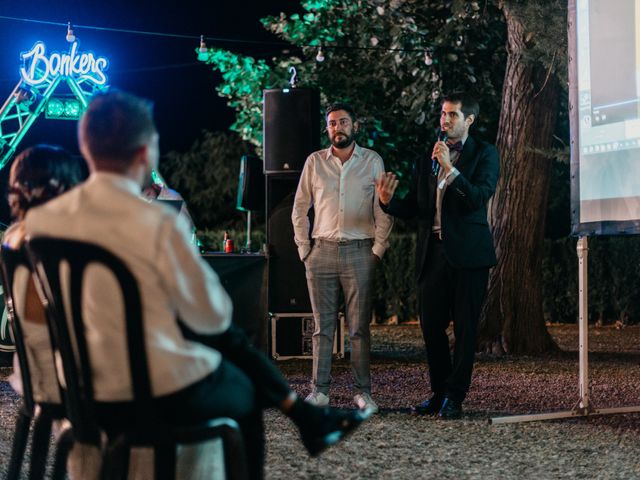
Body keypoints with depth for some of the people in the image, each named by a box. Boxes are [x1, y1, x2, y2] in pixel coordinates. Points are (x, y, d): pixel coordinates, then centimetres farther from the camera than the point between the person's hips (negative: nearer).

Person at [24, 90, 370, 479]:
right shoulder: (160, 224, -24)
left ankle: (307, 417, 37)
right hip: (164, 393, -6)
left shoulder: (42, 219, -6)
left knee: (230, 338, 26)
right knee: (245, 390, 27)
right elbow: (212, 314, -14)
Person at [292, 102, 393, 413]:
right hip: (321, 251, 1)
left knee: (359, 327, 0)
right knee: (322, 326, 3)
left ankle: (363, 392, 5)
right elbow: (299, 210, 12)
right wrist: (304, 249, 5)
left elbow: (383, 211, 5)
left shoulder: (372, 161, 6)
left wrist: (378, 250, -2)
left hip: (359, 251, -1)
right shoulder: (314, 162, 8)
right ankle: (319, 390, 8)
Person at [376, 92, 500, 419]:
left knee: (465, 328, -1)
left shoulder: (484, 154, 2)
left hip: (467, 253, -4)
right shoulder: (427, 159, 15)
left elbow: (479, 198, -14)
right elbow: (413, 208, 11)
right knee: (431, 325, 6)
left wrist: (450, 167, -21)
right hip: (433, 252, 4)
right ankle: (439, 392, 18)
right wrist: (388, 201, -8)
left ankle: (454, 397, 6)